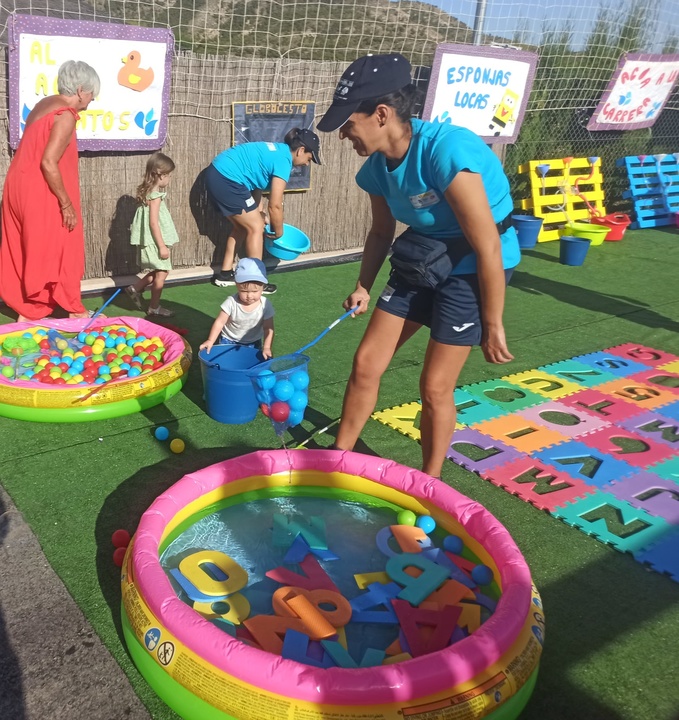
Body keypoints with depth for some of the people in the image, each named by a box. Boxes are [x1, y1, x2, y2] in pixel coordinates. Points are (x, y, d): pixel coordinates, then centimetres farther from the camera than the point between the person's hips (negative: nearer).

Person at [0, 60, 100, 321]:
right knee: (55, 251, 3)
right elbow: (48, 162, -24)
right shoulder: (65, 115, -17)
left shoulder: (45, 104, 11)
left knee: (24, 250, 14)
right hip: (39, 194, -9)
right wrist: (67, 205, -19)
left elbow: (36, 152, 14)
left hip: (21, 187, 9)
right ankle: (74, 311, 16)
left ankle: (26, 308, 23)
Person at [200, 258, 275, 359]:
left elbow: (268, 328, -14)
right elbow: (220, 322, -18)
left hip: (253, 343, 1)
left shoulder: (265, 305, -19)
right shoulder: (232, 302, -23)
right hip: (229, 341, -1)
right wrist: (210, 341, -24)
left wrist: (267, 347, -25)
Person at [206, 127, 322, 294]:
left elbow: (256, 181, 21)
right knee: (256, 227, -1)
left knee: (242, 225, 19)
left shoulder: (277, 151, 16)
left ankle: (225, 274, 24)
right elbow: (275, 205, -13)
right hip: (227, 180, -10)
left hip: (217, 174, 10)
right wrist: (278, 233, 1)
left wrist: (259, 214, 19)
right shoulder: (283, 160, -12)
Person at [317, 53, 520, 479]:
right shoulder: (379, 166, -8)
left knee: (435, 387, -1)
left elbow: (488, 248, -26)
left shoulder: (446, 152, -31)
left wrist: (492, 326, -19)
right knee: (366, 363, 5)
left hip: (471, 270, -7)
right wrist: (364, 286, 15)